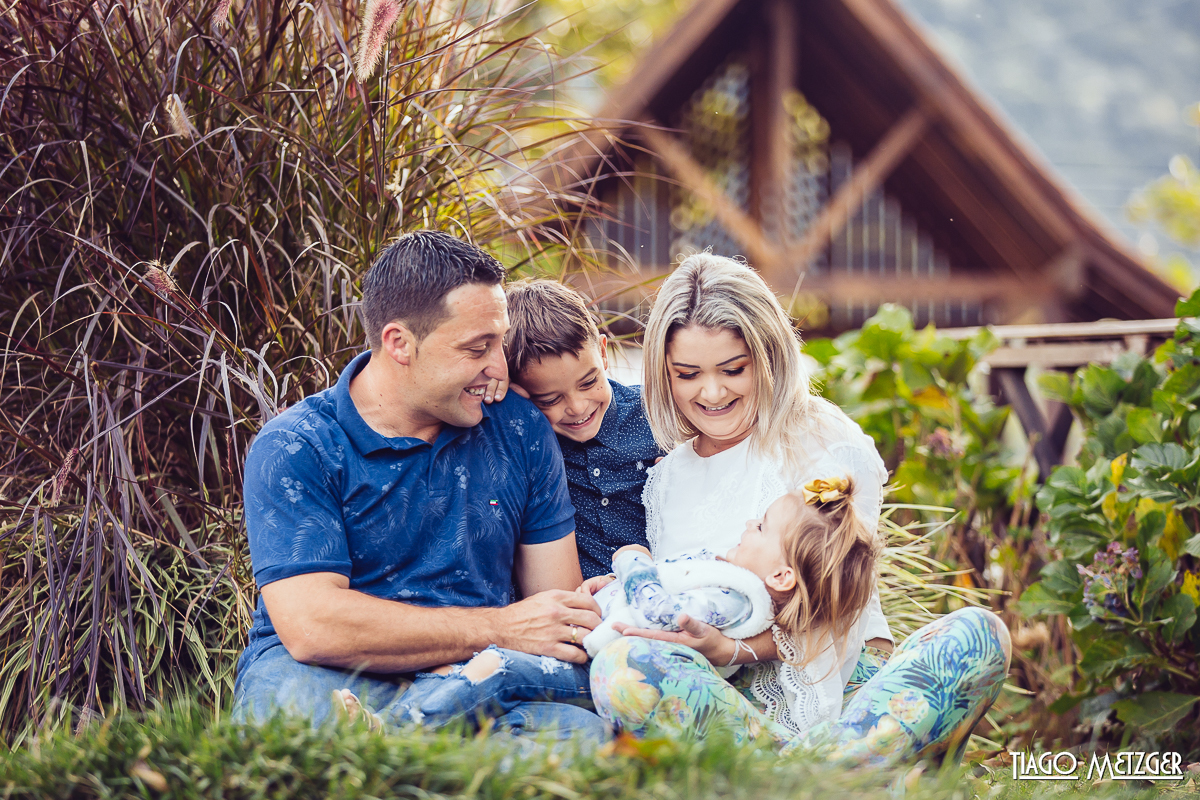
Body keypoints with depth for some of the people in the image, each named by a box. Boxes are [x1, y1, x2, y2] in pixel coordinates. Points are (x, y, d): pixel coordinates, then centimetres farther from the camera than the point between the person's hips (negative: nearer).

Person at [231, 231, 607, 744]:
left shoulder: (521, 431, 10)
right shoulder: (292, 451, -6)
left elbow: (559, 603, 10)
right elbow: (311, 628, -19)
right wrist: (500, 628, -16)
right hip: (326, 680, -3)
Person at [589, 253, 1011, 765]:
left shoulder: (830, 446, 5)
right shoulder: (664, 482, 17)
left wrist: (736, 648, -21)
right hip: (731, 698, 1)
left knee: (976, 633, -31)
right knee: (621, 666, -33)